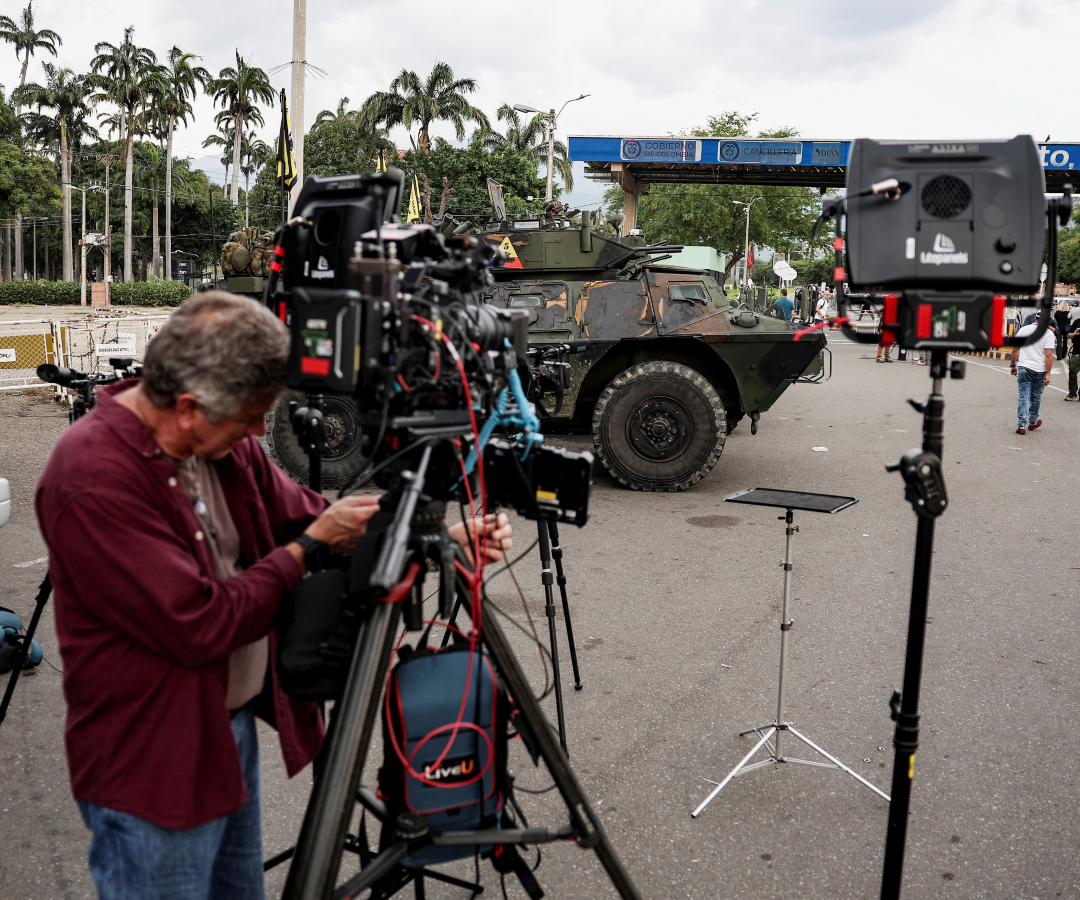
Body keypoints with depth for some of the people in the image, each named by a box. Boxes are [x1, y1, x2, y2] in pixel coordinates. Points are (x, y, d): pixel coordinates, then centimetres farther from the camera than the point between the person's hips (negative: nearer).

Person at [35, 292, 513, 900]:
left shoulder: (224, 440, -2)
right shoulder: (92, 476, -27)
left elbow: (307, 517, 4)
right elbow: (199, 626, -28)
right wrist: (310, 546, -19)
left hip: (234, 725, 8)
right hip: (151, 765, -8)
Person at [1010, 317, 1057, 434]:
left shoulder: (1023, 330, 3)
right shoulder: (1049, 333, -8)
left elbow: (1015, 350, 7)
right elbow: (1049, 355, -13)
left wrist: (1013, 365, 19)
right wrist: (1048, 374, -10)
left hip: (1023, 368, 2)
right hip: (1039, 370, -1)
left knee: (1023, 397, 1)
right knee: (1036, 397, 15)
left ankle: (1021, 425, -7)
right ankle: (1032, 423, 31)